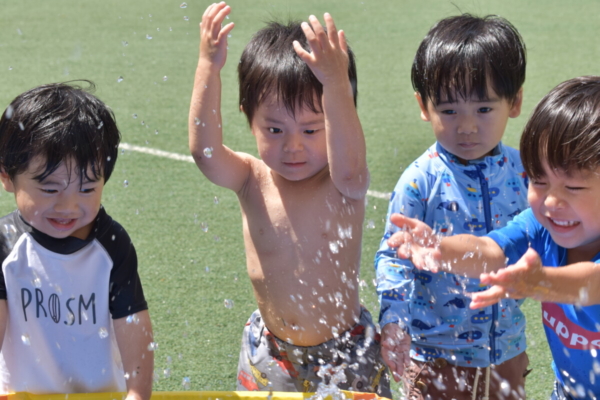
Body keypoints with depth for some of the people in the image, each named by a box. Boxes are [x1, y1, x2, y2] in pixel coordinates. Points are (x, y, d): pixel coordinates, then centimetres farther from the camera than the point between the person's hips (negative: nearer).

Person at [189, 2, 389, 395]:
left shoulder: (344, 185, -18)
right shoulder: (253, 181, -12)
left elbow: (348, 164, -42)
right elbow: (205, 151, -30)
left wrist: (337, 83, -55)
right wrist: (209, 66, -43)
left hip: (346, 352, -2)